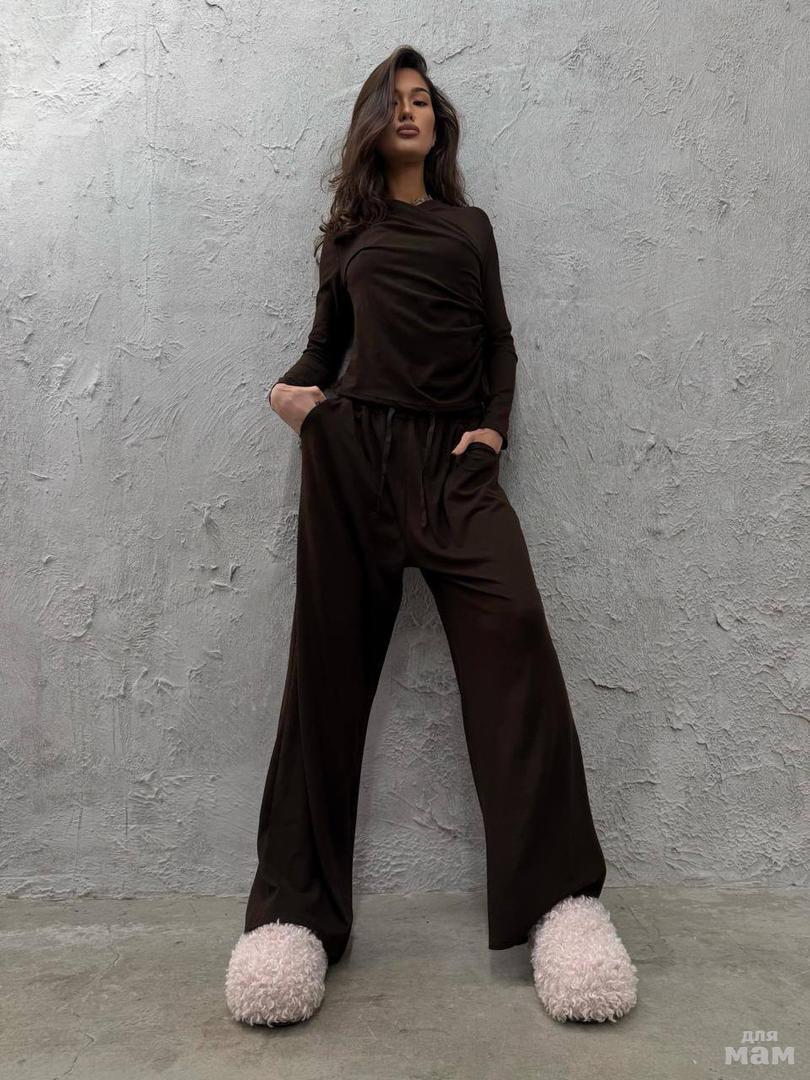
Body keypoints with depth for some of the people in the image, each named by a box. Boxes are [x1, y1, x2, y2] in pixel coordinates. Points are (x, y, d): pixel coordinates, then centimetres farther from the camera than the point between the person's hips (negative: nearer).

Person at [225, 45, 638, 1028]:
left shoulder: (471, 226, 25)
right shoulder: (348, 229, 23)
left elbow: (499, 343, 19)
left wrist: (493, 428, 0)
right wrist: (290, 388, 0)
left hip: (456, 455, 0)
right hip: (354, 447, 0)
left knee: (511, 624, -24)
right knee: (331, 655, -6)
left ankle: (558, 902, -21)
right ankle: (295, 914, -1)